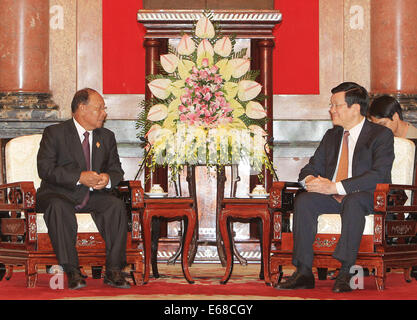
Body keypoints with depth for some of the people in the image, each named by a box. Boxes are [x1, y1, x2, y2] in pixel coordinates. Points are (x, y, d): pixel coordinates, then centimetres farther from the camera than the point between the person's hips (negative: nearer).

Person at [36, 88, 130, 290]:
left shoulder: (107, 137, 16)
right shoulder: (54, 133, 0)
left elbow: (116, 169, 14)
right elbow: (45, 169, -11)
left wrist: (108, 179, -13)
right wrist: (79, 177, -22)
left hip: (94, 197, 4)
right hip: (59, 193, -4)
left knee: (116, 205, -27)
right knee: (59, 207, -38)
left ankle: (113, 271, -27)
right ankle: (72, 271, -35)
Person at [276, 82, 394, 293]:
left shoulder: (381, 135, -2)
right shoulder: (331, 136, 20)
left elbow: (379, 175, -16)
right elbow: (311, 168, 22)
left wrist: (335, 187, -23)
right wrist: (310, 180, -7)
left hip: (367, 198, -5)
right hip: (332, 197, 6)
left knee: (353, 201, -39)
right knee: (303, 201, -24)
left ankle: (344, 273, -42)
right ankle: (304, 272, -29)